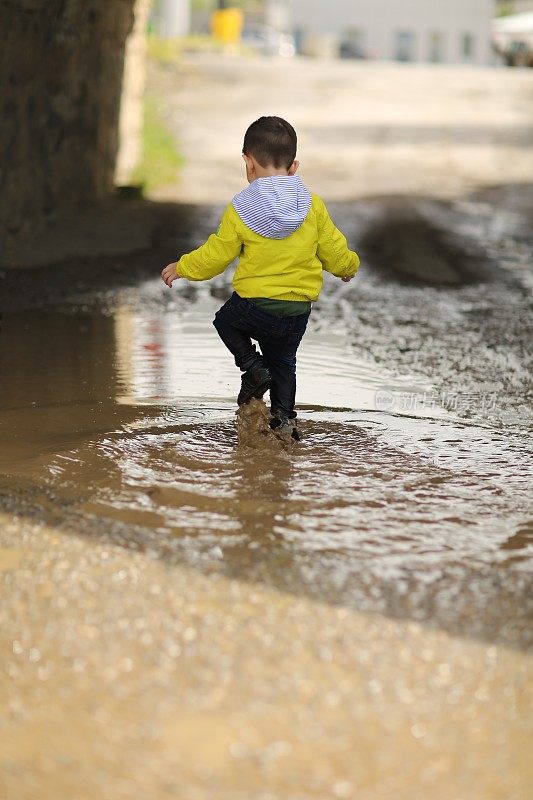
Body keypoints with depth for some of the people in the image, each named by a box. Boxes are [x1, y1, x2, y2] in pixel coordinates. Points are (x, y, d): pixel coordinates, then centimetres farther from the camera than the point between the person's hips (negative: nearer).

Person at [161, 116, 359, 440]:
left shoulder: (240, 210, -10)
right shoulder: (313, 206, -2)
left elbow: (215, 256, -3)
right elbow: (335, 252, 6)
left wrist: (181, 268, 15)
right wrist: (350, 266, 30)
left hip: (255, 302, -3)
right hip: (299, 310, 3)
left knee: (226, 321, 28)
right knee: (283, 361, 25)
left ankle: (253, 368, 8)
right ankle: (284, 417, 12)